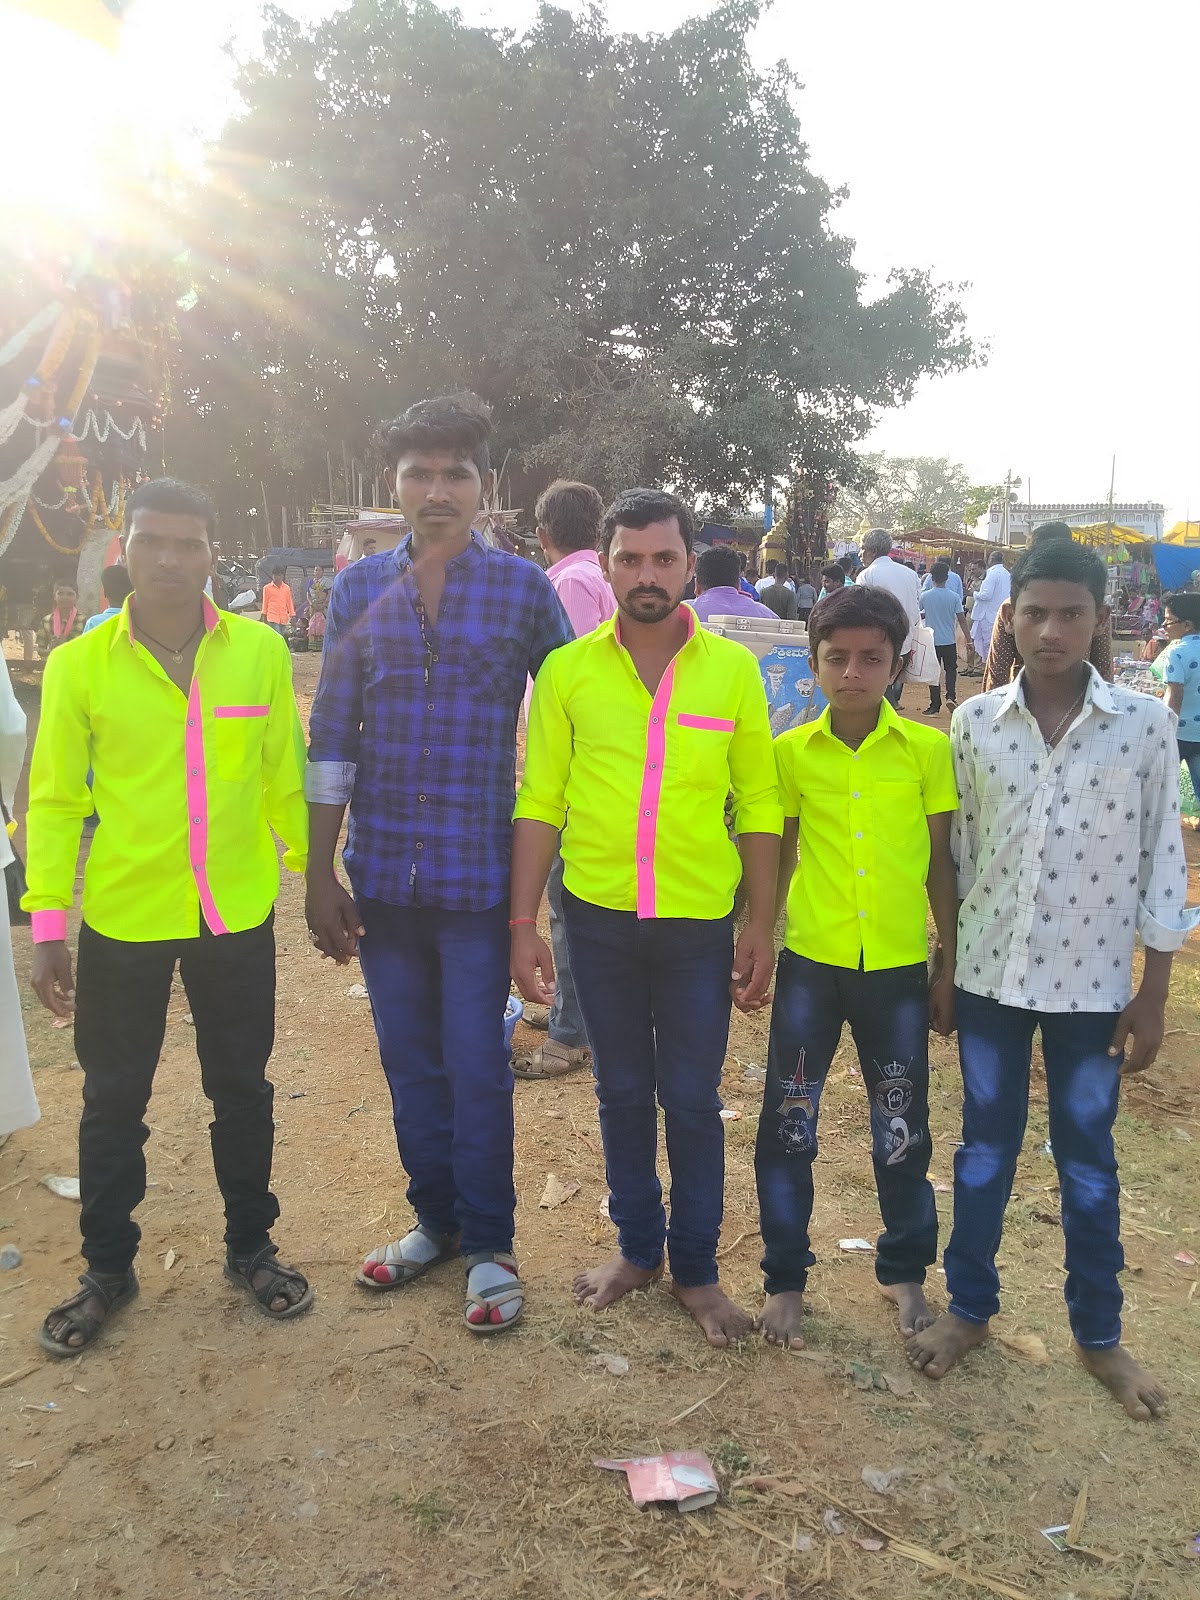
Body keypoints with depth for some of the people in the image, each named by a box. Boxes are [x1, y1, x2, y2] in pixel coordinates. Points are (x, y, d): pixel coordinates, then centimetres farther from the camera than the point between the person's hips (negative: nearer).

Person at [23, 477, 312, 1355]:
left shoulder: (260, 650, -4)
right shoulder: (77, 664, -5)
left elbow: (285, 779, 2)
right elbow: (56, 801, -1)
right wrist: (48, 924, -4)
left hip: (238, 918, 1)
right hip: (122, 923, 0)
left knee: (242, 1088, 14)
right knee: (114, 1099, 13)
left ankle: (251, 1247, 34)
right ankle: (108, 1268, 33)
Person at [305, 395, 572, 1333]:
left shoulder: (522, 587, -3)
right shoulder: (361, 587, 4)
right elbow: (332, 735, 5)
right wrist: (320, 874, 3)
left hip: (479, 871, -3)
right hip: (383, 870, 3)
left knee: (476, 1065, 4)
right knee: (409, 1060, 15)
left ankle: (489, 1246, 23)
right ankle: (435, 1220, 34)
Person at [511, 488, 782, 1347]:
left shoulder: (733, 669, -3)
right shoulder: (568, 670, -1)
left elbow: (760, 805, 0)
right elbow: (540, 802, 0)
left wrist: (762, 925, -1)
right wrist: (523, 924, -2)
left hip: (698, 922, -1)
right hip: (598, 919, 1)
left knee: (692, 1102, 9)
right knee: (623, 1092, 16)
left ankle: (697, 1268, 28)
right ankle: (638, 1247, 36)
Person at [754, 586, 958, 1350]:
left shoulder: (929, 750, -4)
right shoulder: (790, 752, -2)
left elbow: (941, 866, 2)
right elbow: (776, 859, 7)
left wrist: (950, 970, 3)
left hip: (898, 968, 0)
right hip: (810, 964, 0)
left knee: (903, 1129, 12)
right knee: (788, 1124, 7)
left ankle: (905, 1270, 35)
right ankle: (786, 1276, 26)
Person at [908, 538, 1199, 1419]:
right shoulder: (975, 723, -4)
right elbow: (959, 853, 4)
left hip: (1094, 981, -1)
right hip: (991, 973, 1)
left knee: (1088, 1160, 13)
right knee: (985, 1149, 14)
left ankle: (1099, 1332, 32)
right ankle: (970, 1308, 32)